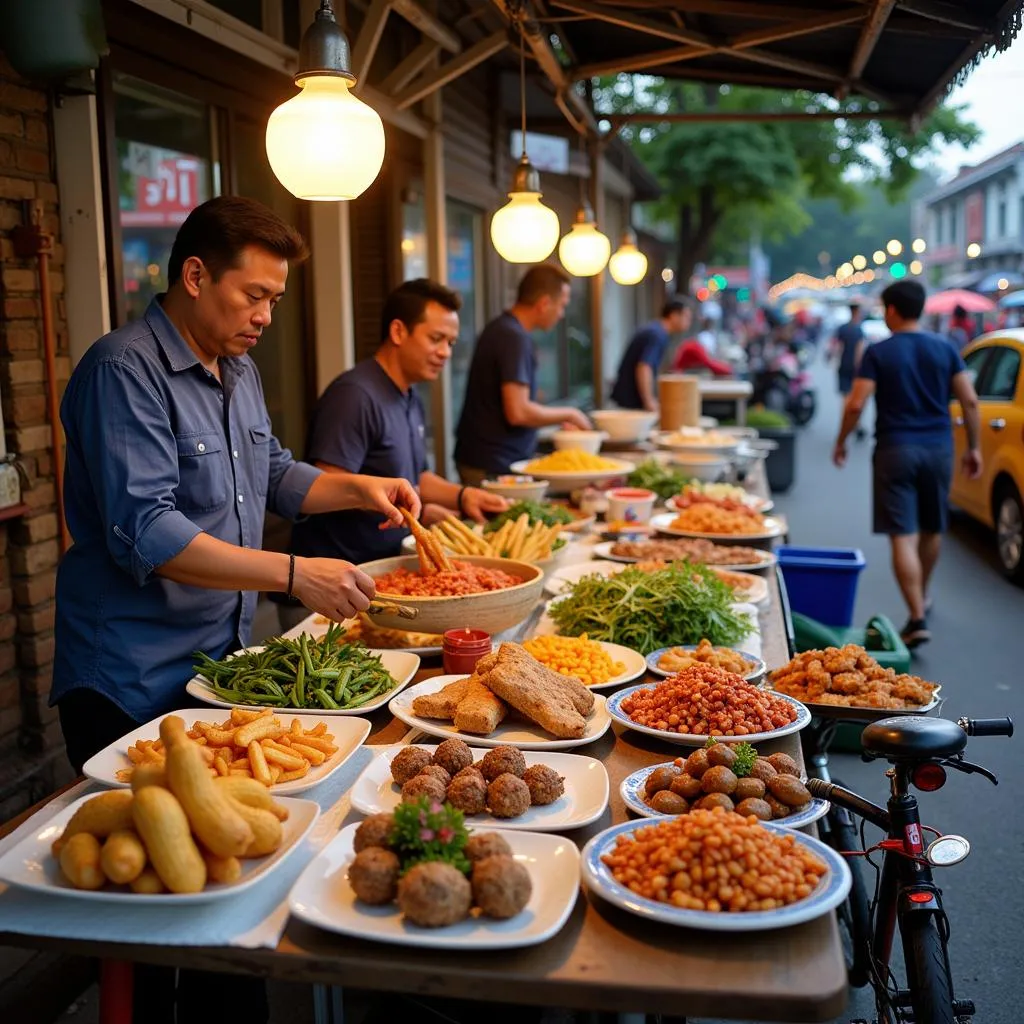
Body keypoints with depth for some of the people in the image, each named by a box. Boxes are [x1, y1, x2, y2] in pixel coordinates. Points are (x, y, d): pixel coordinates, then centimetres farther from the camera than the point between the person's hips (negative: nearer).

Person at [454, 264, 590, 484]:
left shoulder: (500, 328, 13)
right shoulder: (515, 338, -18)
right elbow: (518, 412, -24)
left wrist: (560, 420, 20)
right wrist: (568, 413, -9)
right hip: (494, 466, -10)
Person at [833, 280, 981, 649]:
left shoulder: (878, 352, -6)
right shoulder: (945, 348, 4)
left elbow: (856, 404, -13)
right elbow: (969, 401, 1)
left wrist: (841, 441, 1)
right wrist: (974, 447, 10)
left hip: (895, 450, -4)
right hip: (938, 448, 4)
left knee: (903, 537, -4)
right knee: (932, 529, 22)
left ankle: (917, 619, -11)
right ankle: (922, 594, 42)